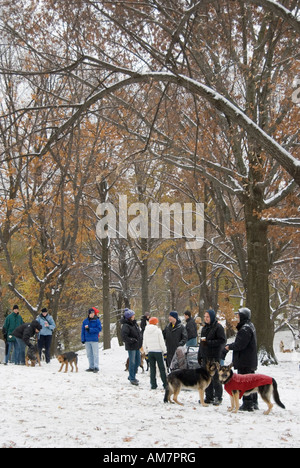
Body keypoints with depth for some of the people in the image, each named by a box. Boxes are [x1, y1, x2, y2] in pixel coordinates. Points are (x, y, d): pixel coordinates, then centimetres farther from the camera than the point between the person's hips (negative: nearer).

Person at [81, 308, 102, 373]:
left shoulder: (97, 320, -2)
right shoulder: (85, 321, 8)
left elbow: (99, 329, -10)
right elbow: (83, 330, 10)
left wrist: (89, 329, -13)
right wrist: (83, 339, 3)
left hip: (94, 340, -4)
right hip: (87, 340, 4)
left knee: (95, 354, -4)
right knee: (89, 354, 8)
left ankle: (96, 367, -4)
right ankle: (91, 367, 15)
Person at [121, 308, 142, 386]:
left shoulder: (135, 323, 9)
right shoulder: (125, 326, -18)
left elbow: (139, 332, 22)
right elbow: (124, 337, -24)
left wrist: (140, 340, 9)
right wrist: (133, 340, -19)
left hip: (137, 346, 8)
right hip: (131, 347, -8)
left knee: (138, 362, 15)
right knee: (132, 362, -2)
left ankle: (132, 376, 31)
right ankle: (132, 379, 10)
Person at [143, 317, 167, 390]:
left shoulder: (146, 331, 6)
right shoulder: (158, 330, -8)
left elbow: (144, 343, 9)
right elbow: (162, 342, -8)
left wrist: (146, 352, 17)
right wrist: (164, 351, 0)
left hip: (150, 352, 4)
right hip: (158, 351, -4)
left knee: (152, 368, 8)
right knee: (161, 368, 3)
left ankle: (153, 385, 6)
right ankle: (165, 384, 3)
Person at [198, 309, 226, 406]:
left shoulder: (218, 327, -6)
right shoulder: (204, 328, 18)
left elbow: (222, 340, -15)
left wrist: (208, 342, -19)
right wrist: (200, 356, 19)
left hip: (214, 356, -7)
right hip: (205, 356, 7)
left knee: (216, 377, -5)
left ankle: (218, 398, 2)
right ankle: (209, 397, 14)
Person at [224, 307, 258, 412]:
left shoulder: (245, 329, -19)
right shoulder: (250, 326, 15)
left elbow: (240, 344, -22)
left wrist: (229, 347, -6)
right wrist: (230, 345, 11)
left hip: (244, 361, -11)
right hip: (251, 361, 11)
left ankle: (247, 404, -6)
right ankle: (253, 403, 22)